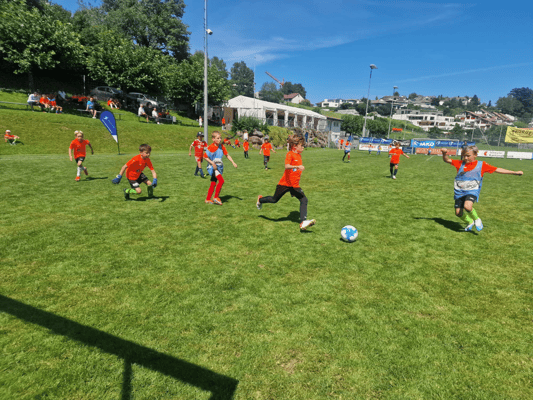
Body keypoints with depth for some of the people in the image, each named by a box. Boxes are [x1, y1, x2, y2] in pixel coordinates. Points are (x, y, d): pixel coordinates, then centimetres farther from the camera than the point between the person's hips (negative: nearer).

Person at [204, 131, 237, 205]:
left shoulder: (222, 146, 3)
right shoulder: (210, 147, -15)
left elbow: (227, 155, 11)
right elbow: (205, 157, -10)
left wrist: (233, 163, 2)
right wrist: (212, 163, -20)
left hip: (219, 167, 7)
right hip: (213, 168, -7)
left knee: (213, 183, 11)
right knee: (221, 180, -21)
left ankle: (208, 199, 22)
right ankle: (216, 197, -8)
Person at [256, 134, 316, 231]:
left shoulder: (299, 155, 11)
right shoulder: (290, 154, -14)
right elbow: (287, 166, -33)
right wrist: (297, 167, -46)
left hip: (295, 185, 6)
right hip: (285, 183, -6)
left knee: (304, 200, -13)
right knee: (274, 200, 11)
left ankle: (303, 222, -16)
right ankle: (260, 199, 42)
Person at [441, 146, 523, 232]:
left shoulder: (481, 165, 6)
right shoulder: (460, 163, 9)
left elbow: (497, 169, 12)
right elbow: (447, 160, 7)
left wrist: (514, 172, 13)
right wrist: (444, 154, -15)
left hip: (472, 190, -3)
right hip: (459, 191, 3)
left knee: (467, 206, -30)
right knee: (458, 213, -1)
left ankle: (477, 219, 2)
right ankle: (470, 222, 31)